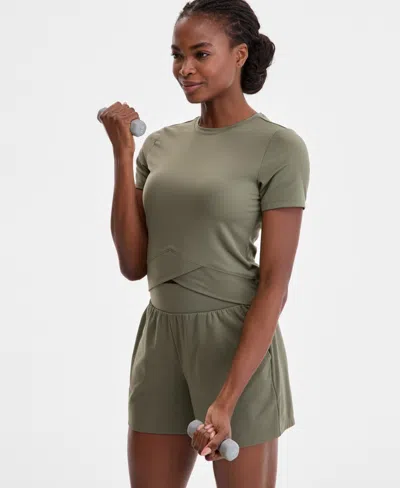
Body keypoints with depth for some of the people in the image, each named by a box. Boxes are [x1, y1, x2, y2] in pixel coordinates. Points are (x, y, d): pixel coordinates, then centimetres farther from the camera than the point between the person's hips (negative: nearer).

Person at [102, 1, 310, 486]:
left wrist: (226, 399, -21)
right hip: (160, 340, 6)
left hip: (237, 345, -5)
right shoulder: (161, 144, 7)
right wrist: (123, 155, -5)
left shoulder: (280, 148, -10)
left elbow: (275, 284, -14)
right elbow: (133, 264, 1)